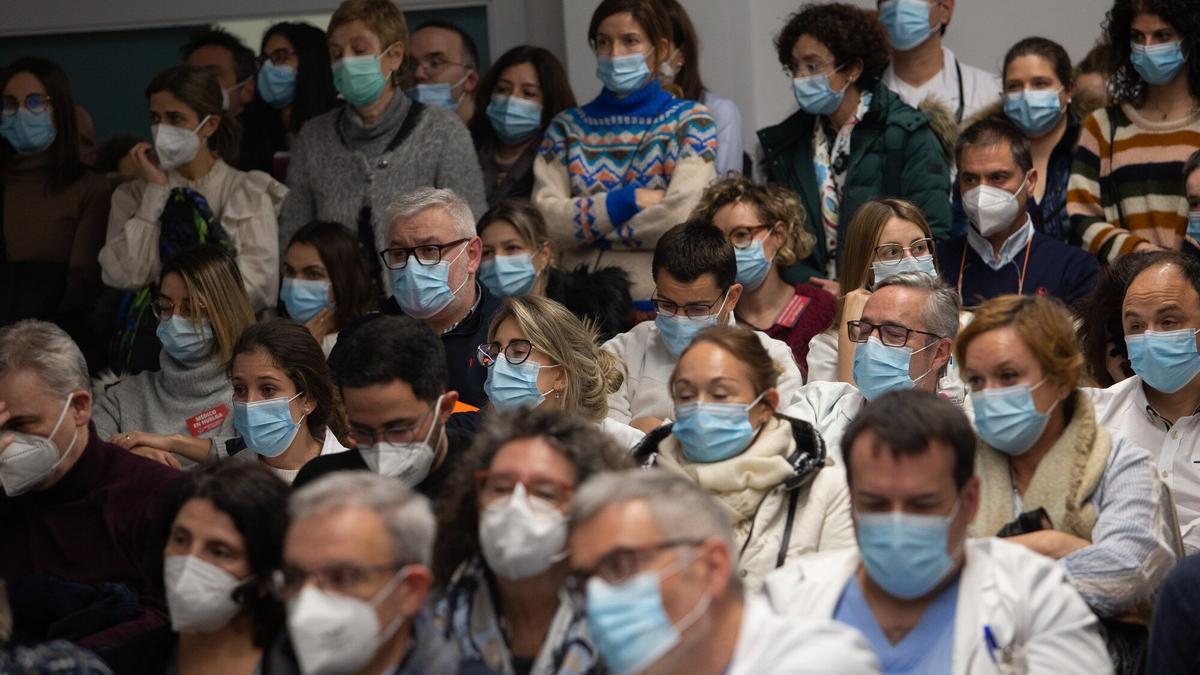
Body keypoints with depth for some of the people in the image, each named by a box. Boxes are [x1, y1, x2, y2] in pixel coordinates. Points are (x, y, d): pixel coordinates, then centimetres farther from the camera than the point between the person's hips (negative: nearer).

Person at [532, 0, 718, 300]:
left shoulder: (690, 121, 6)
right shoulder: (567, 126, 13)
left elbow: (679, 218, -9)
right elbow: (545, 224, 1)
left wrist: (582, 227, -1)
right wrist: (629, 200, -8)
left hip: (659, 298, -3)